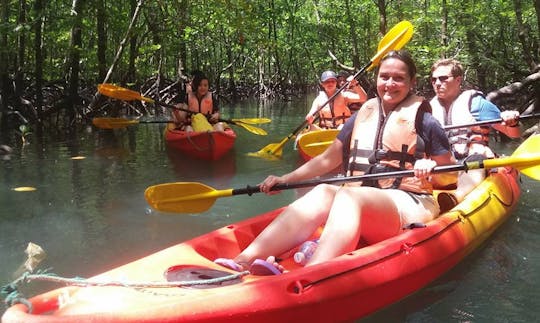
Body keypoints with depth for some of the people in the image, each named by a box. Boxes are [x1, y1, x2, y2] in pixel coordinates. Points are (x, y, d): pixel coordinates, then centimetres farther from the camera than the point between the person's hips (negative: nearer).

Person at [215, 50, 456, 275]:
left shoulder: (423, 122, 5)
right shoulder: (362, 117, 17)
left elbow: (451, 177, 7)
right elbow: (327, 160, 21)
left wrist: (431, 170, -15)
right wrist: (285, 179, 13)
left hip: (408, 203, -4)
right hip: (357, 199, 4)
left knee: (348, 195, -35)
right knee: (322, 192, -29)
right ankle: (244, 261, -46)